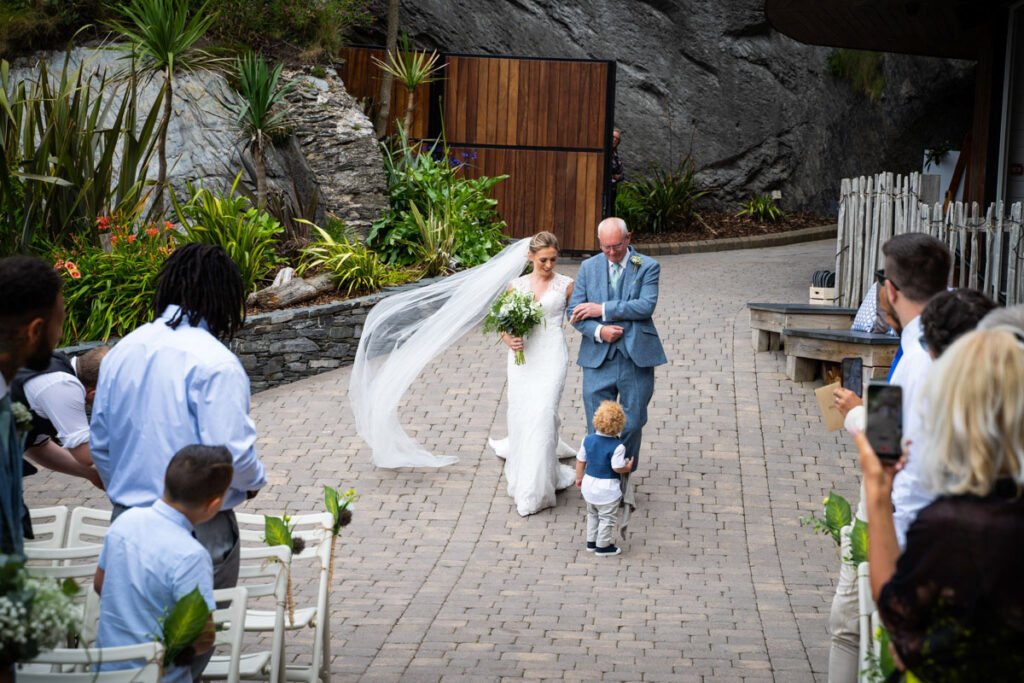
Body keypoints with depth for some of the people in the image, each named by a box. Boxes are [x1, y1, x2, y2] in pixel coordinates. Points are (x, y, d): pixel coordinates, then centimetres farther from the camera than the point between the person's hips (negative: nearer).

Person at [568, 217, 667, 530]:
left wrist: (601, 309, -17)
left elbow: (646, 305, -15)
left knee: (631, 425, 6)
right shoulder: (588, 267, 7)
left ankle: (623, 479, 27)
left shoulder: (648, 267, -1)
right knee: (598, 429, 4)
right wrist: (598, 331, -15)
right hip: (598, 359, 2)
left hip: (636, 358, -2)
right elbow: (574, 311, 4)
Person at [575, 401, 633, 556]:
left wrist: (579, 478, 15)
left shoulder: (587, 440, -7)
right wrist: (628, 467, -1)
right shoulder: (617, 447, -23)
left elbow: (580, 460, 1)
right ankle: (603, 546, 20)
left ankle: (591, 542, 35)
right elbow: (617, 468, -23)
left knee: (592, 515, 25)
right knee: (607, 519, 12)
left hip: (589, 484, 6)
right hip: (607, 488, -6)